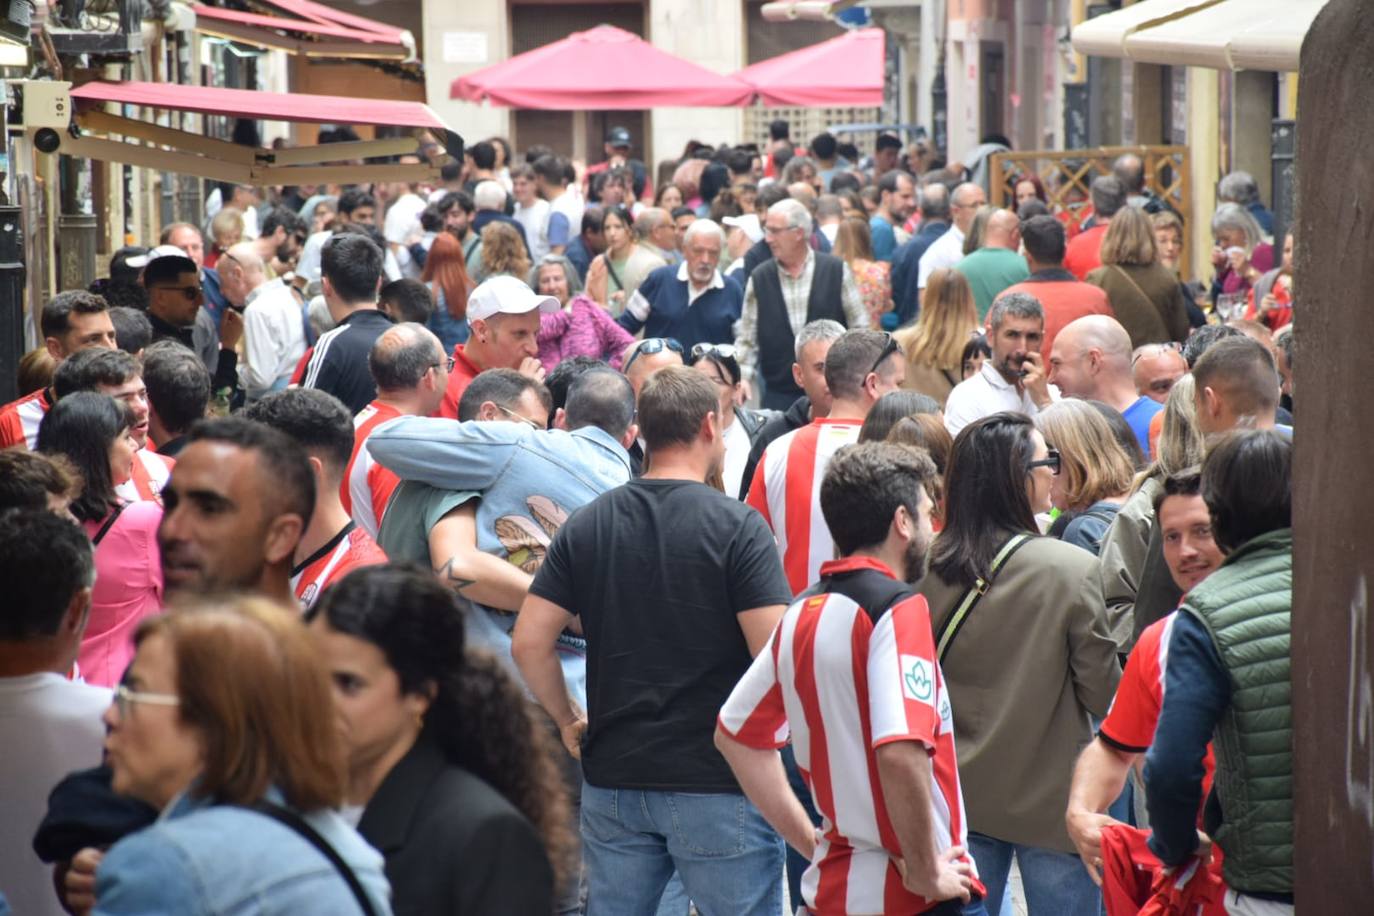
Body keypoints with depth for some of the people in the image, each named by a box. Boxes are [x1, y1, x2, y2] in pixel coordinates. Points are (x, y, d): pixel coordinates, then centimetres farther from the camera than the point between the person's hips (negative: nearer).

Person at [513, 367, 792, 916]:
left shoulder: (587, 525, 3)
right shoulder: (736, 526, -10)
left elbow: (528, 644, 0)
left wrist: (568, 721, 13)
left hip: (612, 776, 4)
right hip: (717, 781, -4)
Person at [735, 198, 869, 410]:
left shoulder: (836, 271, -2)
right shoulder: (759, 278, 3)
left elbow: (860, 328, 3)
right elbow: (747, 339, 8)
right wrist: (742, 377, -5)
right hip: (778, 394, 1)